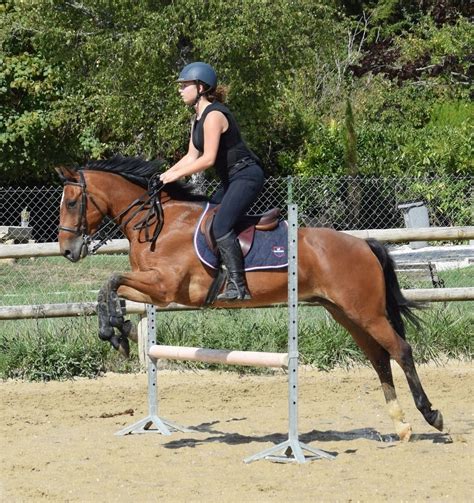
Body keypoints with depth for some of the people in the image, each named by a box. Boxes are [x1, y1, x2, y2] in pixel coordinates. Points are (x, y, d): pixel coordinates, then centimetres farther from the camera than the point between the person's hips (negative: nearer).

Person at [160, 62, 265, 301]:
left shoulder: (214, 115, -16)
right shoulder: (198, 119, 15)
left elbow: (208, 158, -22)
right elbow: (192, 156, 16)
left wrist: (177, 174, -18)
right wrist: (166, 174, 4)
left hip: (247, 176, -11)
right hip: (232, 180, 11)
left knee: (220, 225, -24)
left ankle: (238, 286, -26)